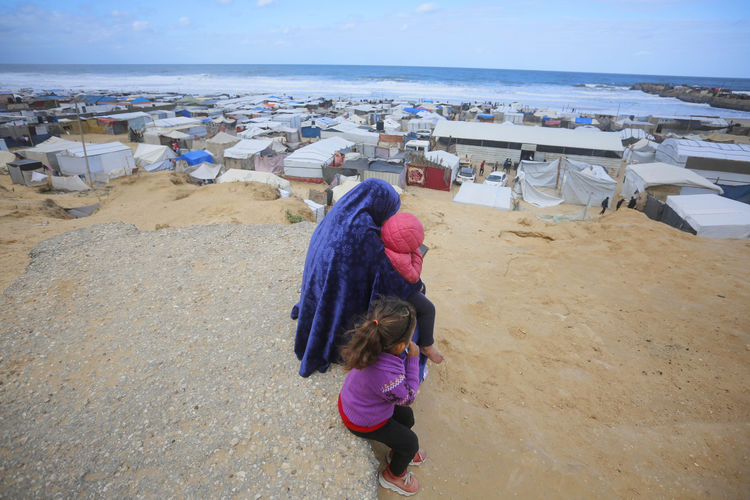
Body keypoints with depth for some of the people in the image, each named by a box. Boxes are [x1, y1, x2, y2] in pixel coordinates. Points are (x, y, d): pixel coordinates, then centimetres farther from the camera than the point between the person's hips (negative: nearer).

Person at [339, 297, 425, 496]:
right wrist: (413, 359, -24)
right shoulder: (387, 376, -47)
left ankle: (398, 452, 54)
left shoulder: (371, 342, -27)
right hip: (363, 422, -7)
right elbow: (407, 397, -23)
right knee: (410, 442, 13)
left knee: (406, 417, 25)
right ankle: (393, 475, 43)